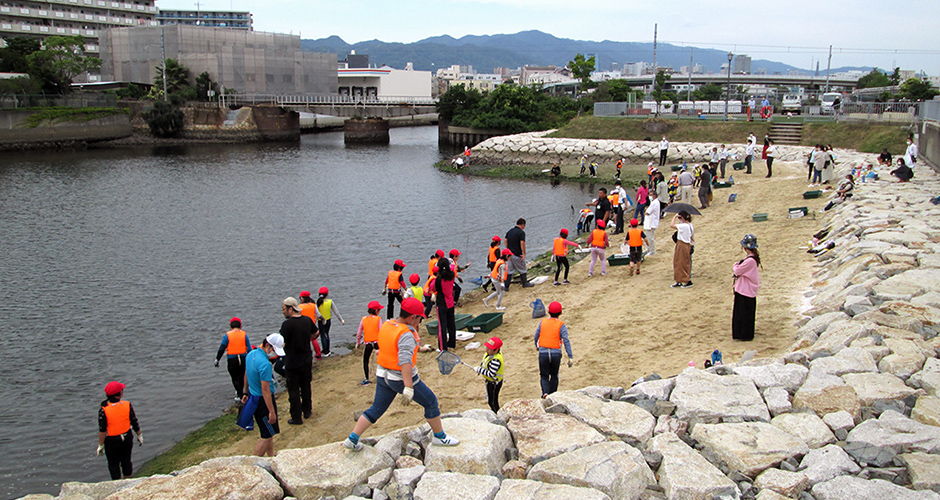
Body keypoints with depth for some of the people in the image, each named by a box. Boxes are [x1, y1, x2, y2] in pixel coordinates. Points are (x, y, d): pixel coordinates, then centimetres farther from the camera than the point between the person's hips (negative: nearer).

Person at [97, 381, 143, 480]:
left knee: (113, 464, 13)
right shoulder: (127, 406, -15)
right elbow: (135, 423, -5)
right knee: (126, 461, 19)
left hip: (112, 441, -3)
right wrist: (140, 436, 9)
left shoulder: (103, 411, -21)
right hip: (127, 438, 3)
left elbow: (102, 431, -16)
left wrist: (100, 445, -4)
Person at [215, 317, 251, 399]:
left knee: (235, 378, 6)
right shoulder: (244, 334, 2)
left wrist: (217, 359, 2)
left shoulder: (227, 335, -3)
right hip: (243, 358, 2)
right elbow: (249, 348, 2)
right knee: (241, 377, 18)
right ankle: (239, 392, 31)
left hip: (232, 360, -2)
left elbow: (222, 349, -6)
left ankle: (240, 394, -4)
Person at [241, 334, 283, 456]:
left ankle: (271, 457, 29)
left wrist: (246, 393, 30)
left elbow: (246, 376, 17)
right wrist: (272, 412, -21)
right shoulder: (264, 364, -26)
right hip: (262, 401, -10)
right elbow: (265, 390, -25)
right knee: (267, 435, 1)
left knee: (269, 432, 20)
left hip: (253, 396, 10)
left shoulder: (251, 354, 4)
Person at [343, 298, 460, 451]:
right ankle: (439, 437, 20)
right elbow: (405, 362, -32)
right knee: (430, 402, 10)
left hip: (382, 375, 8)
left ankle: (352, 439, 16)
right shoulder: (406, 335, -24)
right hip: (402, 378, -8)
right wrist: (408, 388, -36)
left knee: (376, 409, 18)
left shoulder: (386, 325, 1)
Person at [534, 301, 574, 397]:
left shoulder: (543, 322, 1)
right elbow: (566, 341, -12)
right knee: (554, 375, 18)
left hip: (543, 352, 0)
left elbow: (536, 336, 9)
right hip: (556, 353, 0)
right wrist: (570, 357, -12)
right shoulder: (561, 325, -5)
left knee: (544, 375, 9)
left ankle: (545, 392, -14)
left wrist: (536, 345, 31)